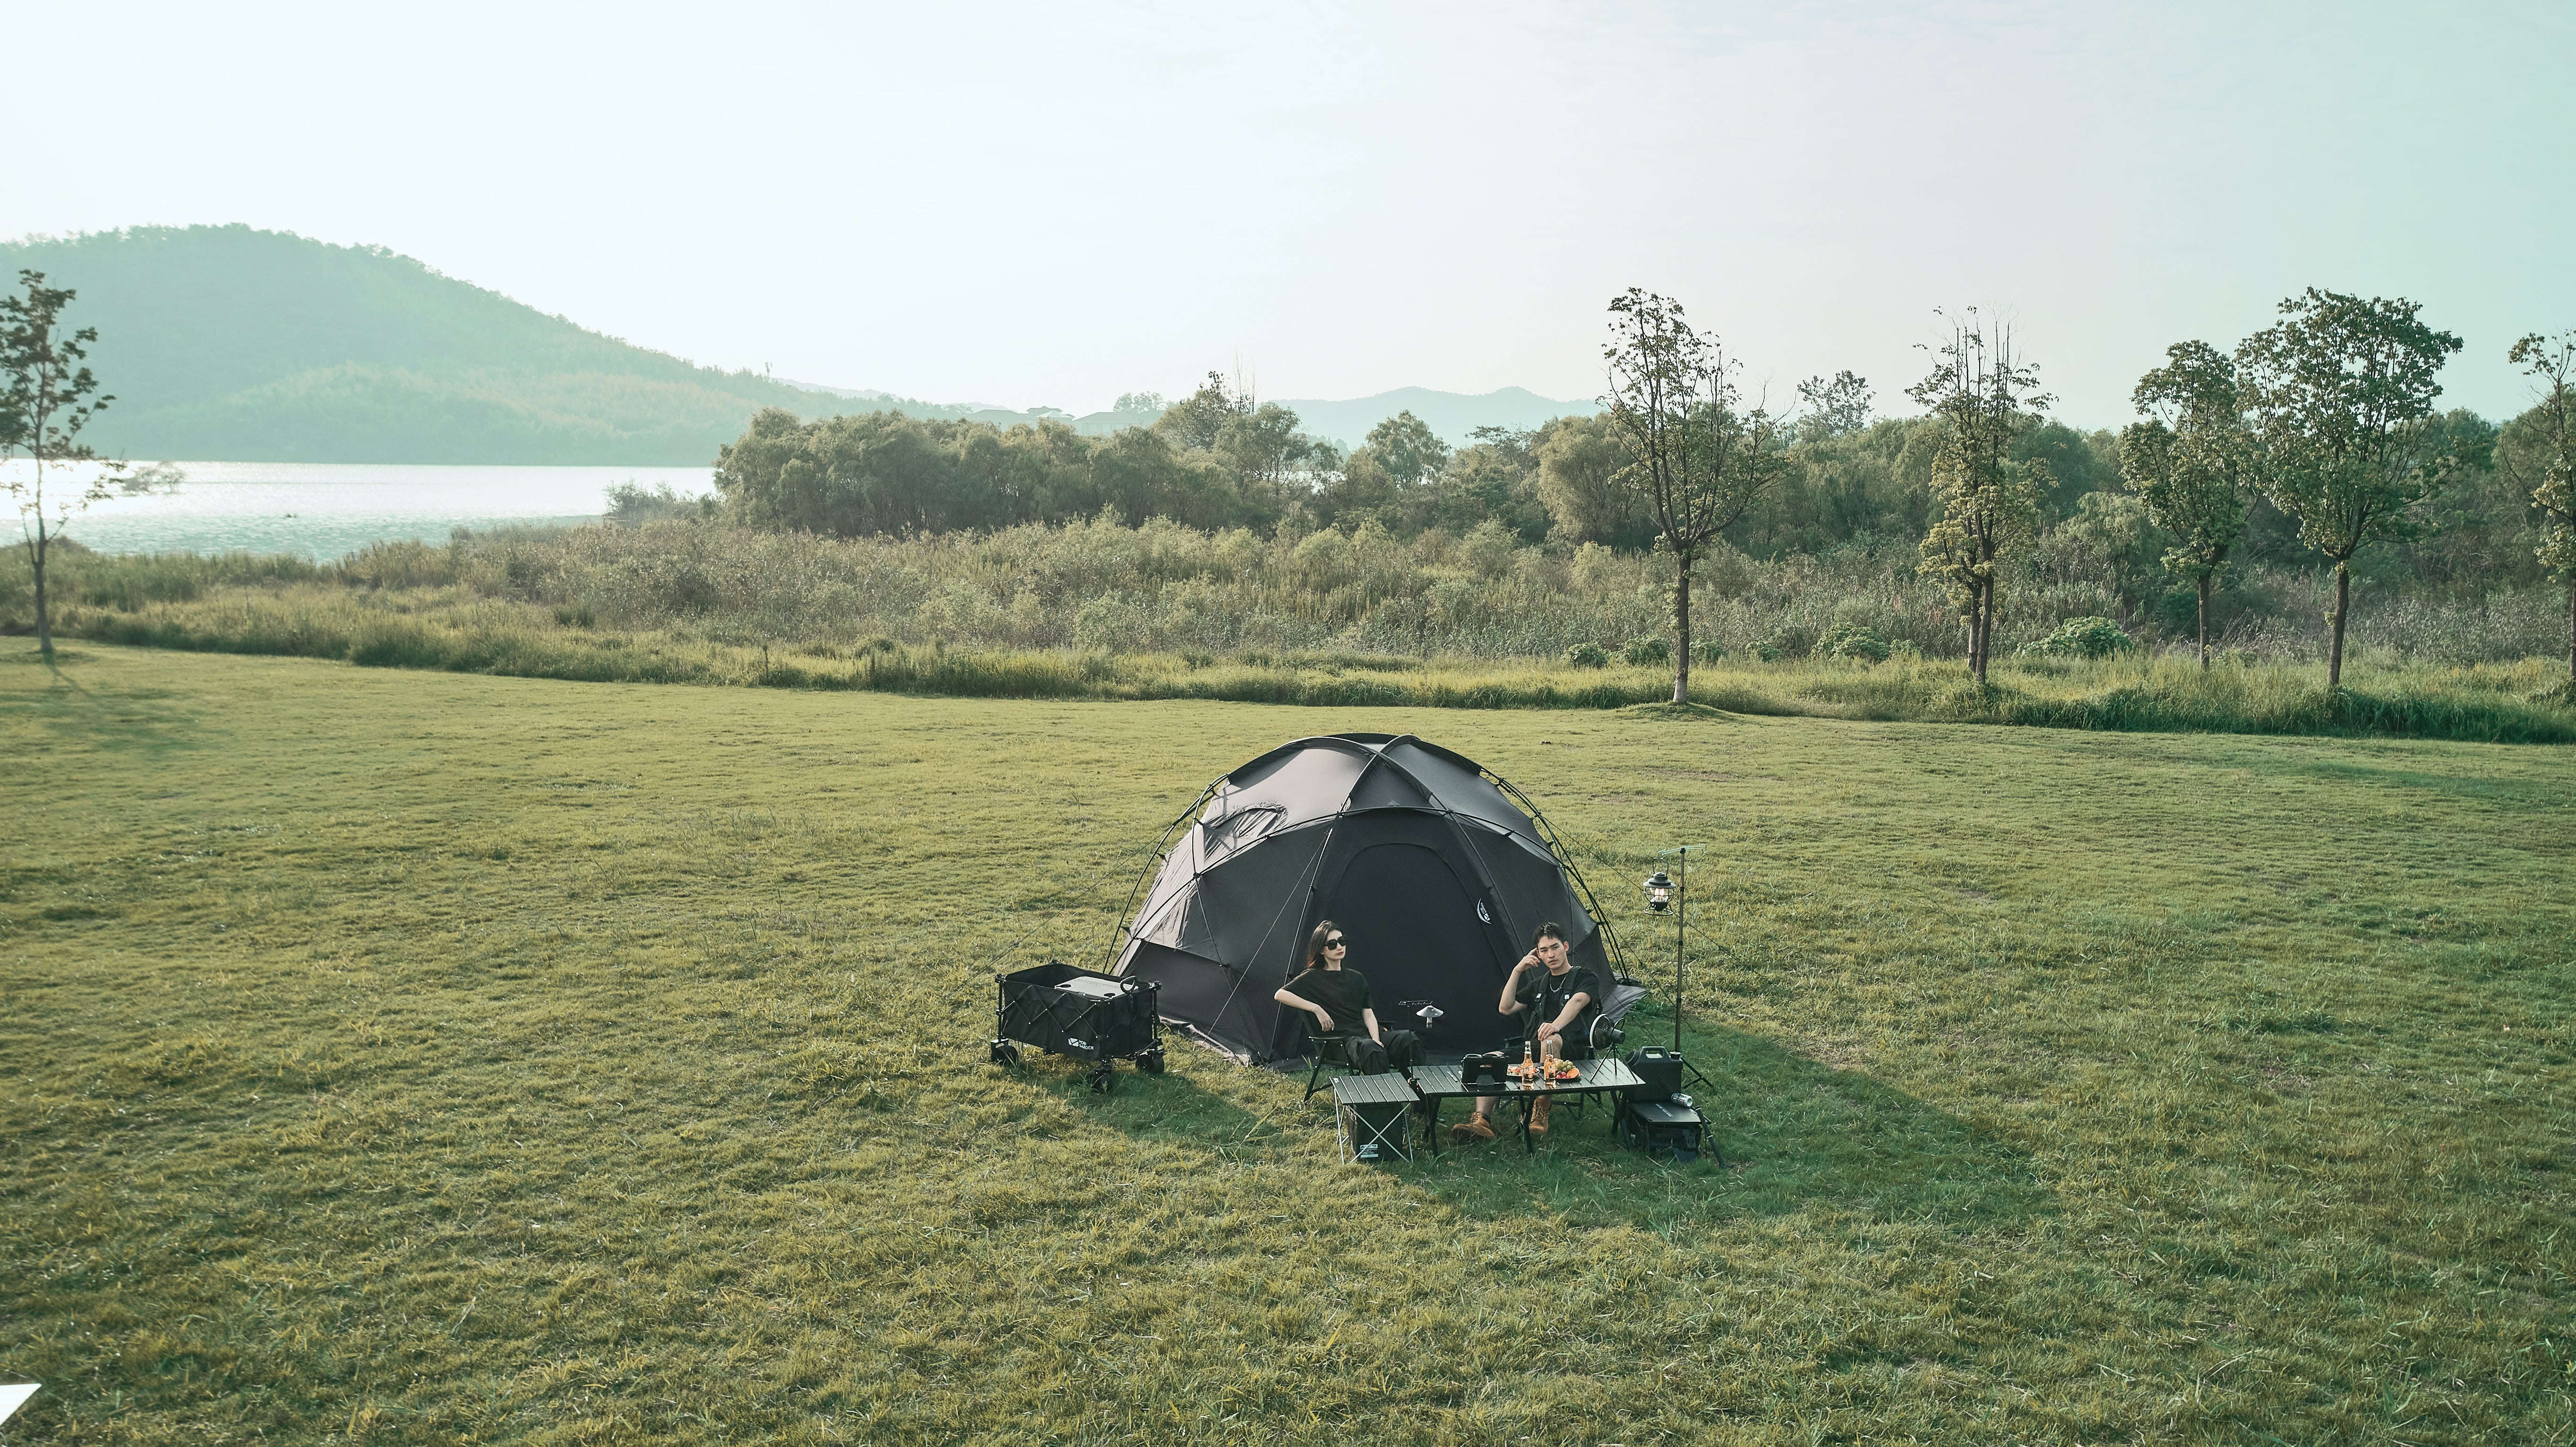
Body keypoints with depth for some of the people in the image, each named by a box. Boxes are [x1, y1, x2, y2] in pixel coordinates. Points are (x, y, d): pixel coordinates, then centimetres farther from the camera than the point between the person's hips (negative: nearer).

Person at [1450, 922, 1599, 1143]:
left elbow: (1577, 1001, -17)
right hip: (1531, 1050, 5)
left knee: (1551, 1040, -41)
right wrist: (1517, 971, 10)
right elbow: (1506, 1008, 19)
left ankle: (1540, 1109, -32)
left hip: (1570, 1052, -5)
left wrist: (1556, 1025, -39)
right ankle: (1481, 1119, -34)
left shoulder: (1585, 979, 7)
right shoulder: (1539, 984, 26)